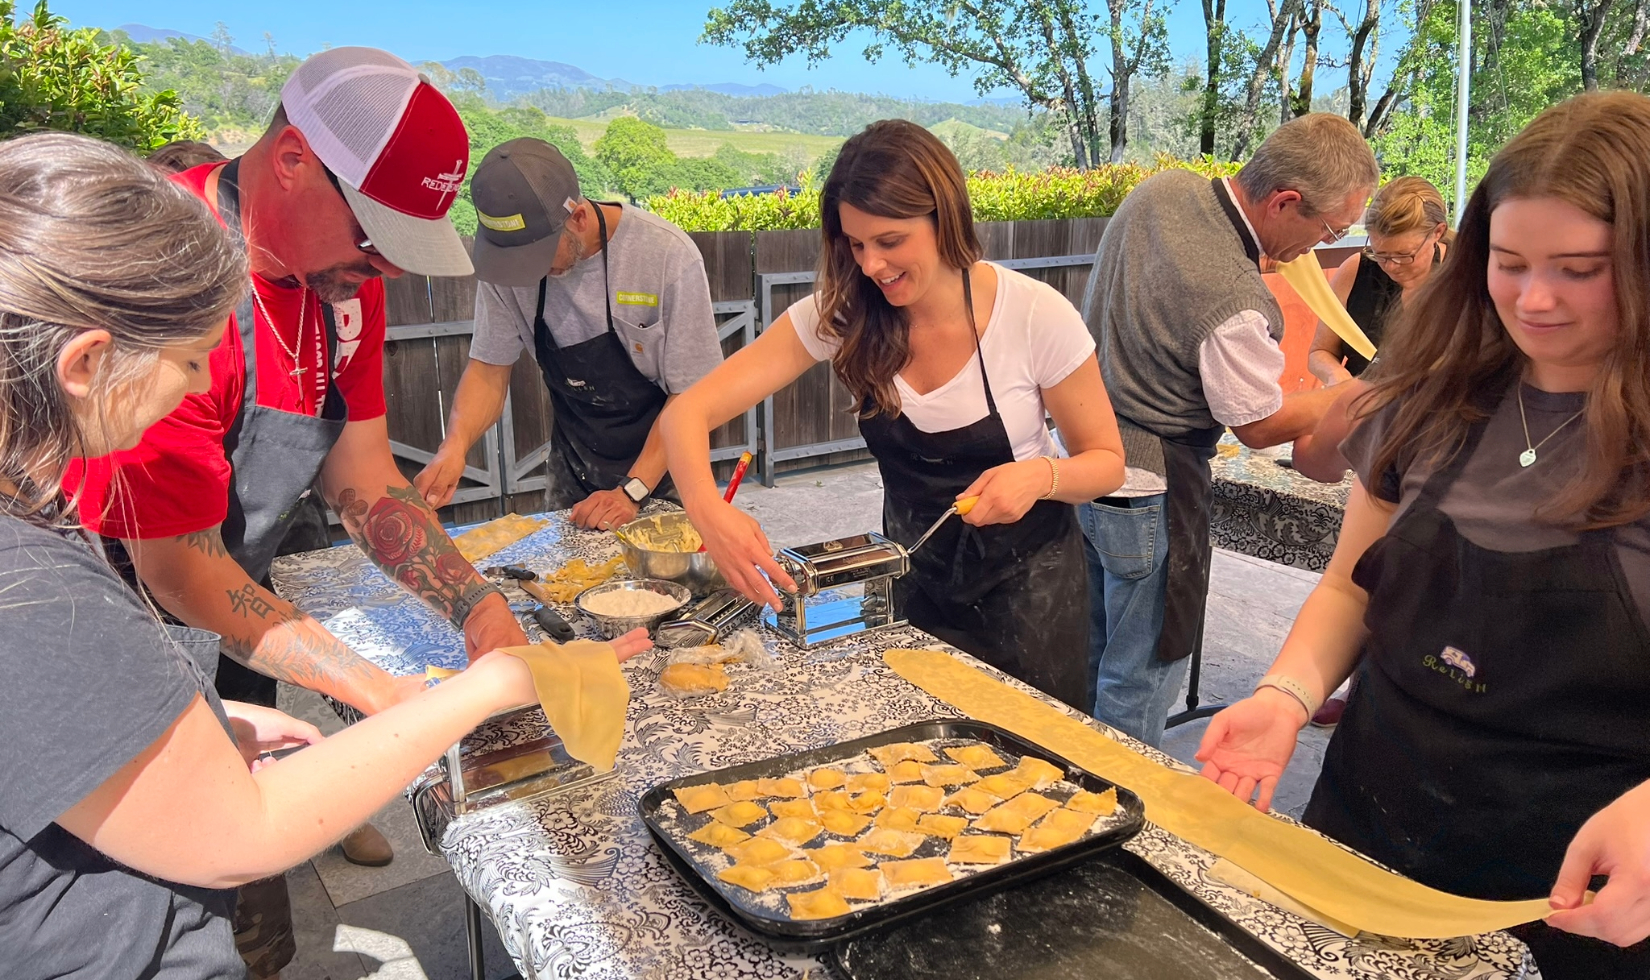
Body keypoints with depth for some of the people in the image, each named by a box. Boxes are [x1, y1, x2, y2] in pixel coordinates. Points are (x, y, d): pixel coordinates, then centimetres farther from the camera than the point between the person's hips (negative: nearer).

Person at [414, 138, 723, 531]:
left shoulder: (669, 255, -25)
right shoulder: (504, 257, -13)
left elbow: (691, 395, -19)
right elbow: (489, 367, -6)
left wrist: (632, 491, -23)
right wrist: (455, 444, -24)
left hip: (664, 474, -3)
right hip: (574, 477, 4)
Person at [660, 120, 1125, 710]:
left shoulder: (1037, 317, -21)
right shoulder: (840, 314, -15)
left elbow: (1106, 462, -8)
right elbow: (688, 411, -20)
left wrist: (1042, 474, -31)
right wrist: (709, 511, -40)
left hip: (1025, 584, -2)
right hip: (913, 583, 3)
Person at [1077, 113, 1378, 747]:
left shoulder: (1161, 188, -6)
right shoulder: (1235, 302, -30)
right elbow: (1260, 426, -14)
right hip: (1147, 491, -9)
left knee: (1092, 649, 23)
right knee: (1142, 676, 7)